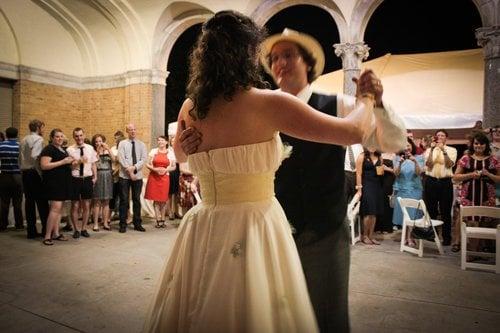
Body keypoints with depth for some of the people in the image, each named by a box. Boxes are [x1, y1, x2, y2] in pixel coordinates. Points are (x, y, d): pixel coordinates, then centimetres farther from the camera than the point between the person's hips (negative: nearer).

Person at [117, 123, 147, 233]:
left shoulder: (141, 144, 9)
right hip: (125, 176, -2)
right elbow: (121, 159, -7)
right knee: (124, 200, 1)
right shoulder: (122, 143, 3)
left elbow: (144, 159, -2)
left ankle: (137, 224, 16)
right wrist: (129, 171, -14)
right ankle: (123, 224, 9)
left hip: (138, 176, 2)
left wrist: (134, 168, -16)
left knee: (137, 200, 8)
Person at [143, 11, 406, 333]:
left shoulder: (189, 108, 0)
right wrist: (367, 99, 12)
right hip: (254, 230, -5)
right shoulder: (269, 103, -15)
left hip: (203, 230, 6)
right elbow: (353, 132, -8)